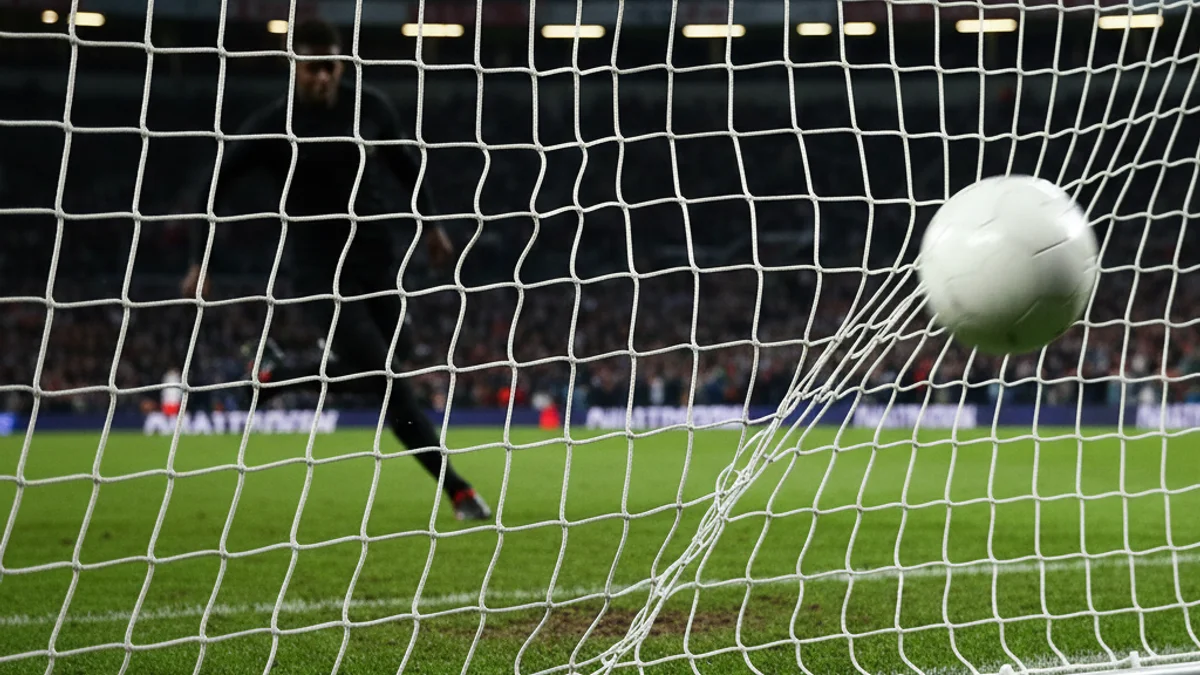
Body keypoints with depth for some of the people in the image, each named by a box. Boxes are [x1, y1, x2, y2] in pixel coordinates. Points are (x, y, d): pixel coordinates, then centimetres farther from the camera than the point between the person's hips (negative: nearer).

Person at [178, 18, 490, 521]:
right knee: (388, 381, -12)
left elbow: (404, 160, 17)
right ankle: (457, 490, -5)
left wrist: (431, 224, 21)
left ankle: (275, 370, 33)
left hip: (378, 262, 4)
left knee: (370, 373, 9)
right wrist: (199, 262, -10)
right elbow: (213, 186, -3)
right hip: (321, 272, -4)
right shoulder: (273, 126, -10)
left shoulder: (369, 108, -1)